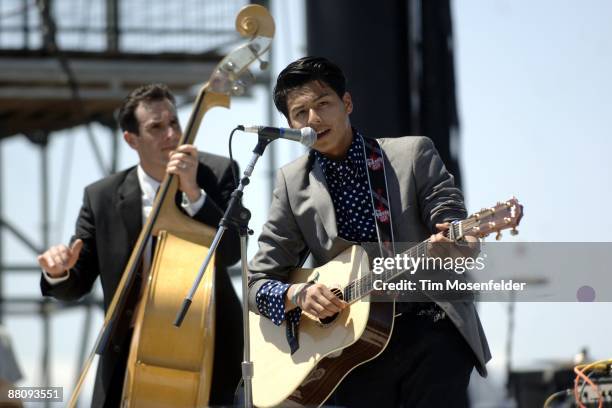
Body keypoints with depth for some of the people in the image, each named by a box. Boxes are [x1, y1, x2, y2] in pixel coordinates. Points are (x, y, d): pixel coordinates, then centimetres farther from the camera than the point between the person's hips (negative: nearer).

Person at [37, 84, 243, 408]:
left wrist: (193, 192, -26)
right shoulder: (102, 197, -1)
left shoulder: (216, 173, -3)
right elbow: (78, 284, 4)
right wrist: (59, 272, -19)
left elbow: (231, 252, -15)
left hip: (208, 346, -1)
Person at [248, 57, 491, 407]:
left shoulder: (414, 154, 5)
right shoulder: (293, 183, 9)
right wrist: (298, 294, -14)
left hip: (430, 329, -2)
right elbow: (259, 282, 8)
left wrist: (450, 244, -25)